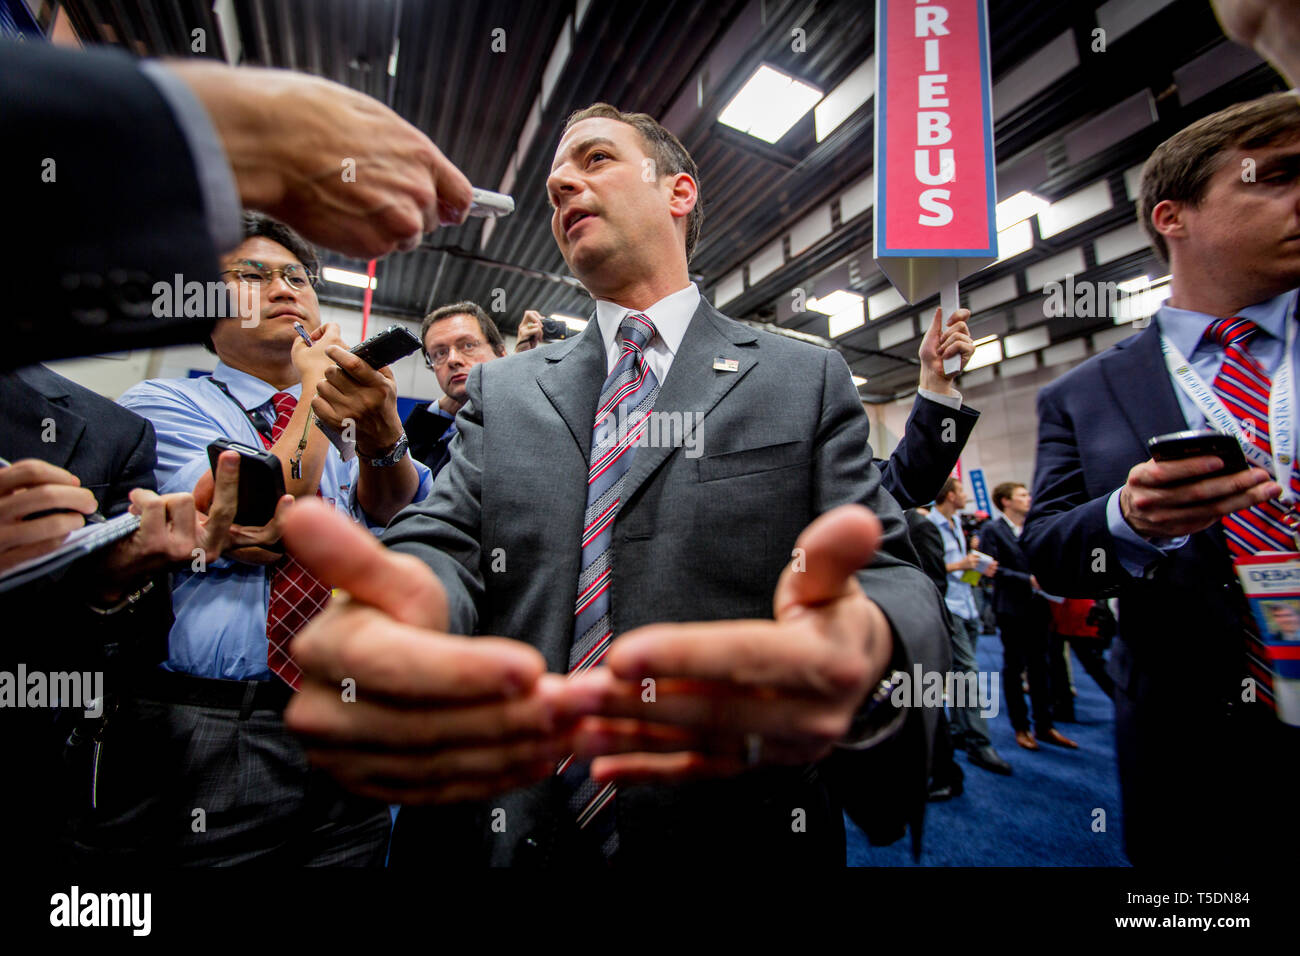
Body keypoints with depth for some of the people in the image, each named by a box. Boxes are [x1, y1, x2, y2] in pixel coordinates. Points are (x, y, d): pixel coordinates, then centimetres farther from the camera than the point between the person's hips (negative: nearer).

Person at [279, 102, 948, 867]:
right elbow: (444, 544, -4)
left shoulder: (809, 381, -1)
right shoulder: (502, 390, 6)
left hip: (741, 837, -1)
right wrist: (369, 646, -29)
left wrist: (868, 659, -32)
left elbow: (891, 578, -7)